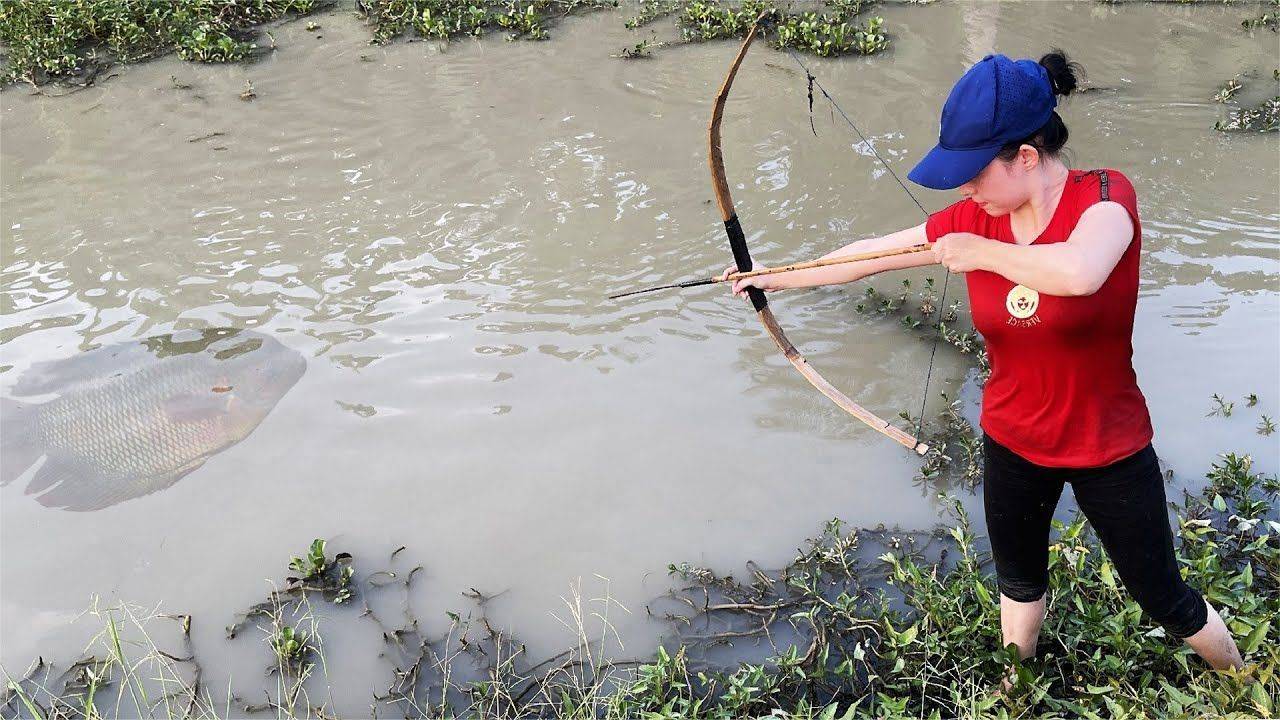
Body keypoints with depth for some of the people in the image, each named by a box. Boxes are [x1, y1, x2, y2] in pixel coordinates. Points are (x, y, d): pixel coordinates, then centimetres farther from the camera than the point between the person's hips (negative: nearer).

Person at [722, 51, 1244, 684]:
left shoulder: (1104, 197, -22)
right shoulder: (973, 220, -9)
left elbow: (1079, 272, -45)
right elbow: (866, 255, 1)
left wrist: (982, 252, -30)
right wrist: (773, 277, 7)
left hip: (1108, 452, -4)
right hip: (1012, 444, 4)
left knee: (1164, 599, 12)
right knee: (1019, 584, 26)